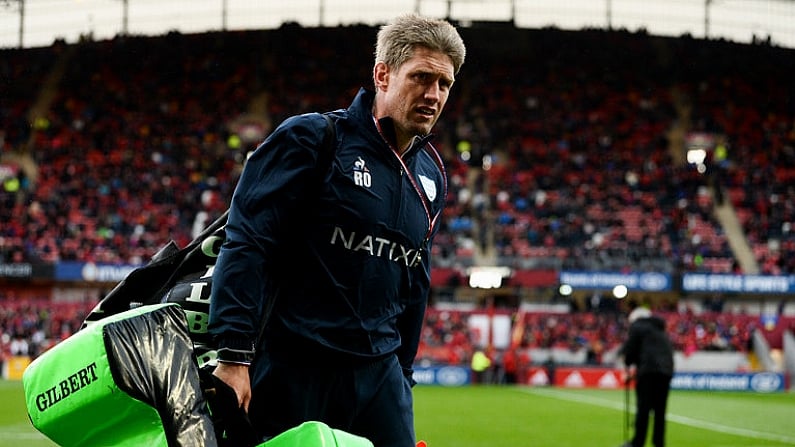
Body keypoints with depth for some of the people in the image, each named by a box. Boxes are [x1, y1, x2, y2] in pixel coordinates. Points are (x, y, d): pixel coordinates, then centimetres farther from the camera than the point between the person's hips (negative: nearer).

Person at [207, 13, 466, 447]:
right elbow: (245, 243, -13)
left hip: (378, 374, 6)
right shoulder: (312, 138, -6)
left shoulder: (432, 175, 14)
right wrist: (233, 354, -19)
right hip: (292, 369, -6)